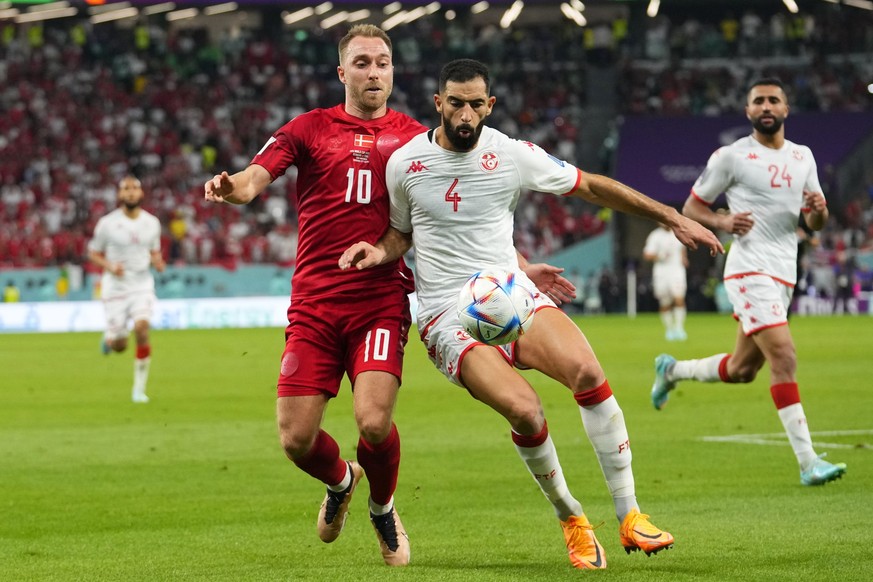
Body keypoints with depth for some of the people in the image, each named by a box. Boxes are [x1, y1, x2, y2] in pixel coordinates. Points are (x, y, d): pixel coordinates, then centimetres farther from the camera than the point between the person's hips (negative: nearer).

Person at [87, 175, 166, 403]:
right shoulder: (107, 223, -6)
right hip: (115, 287, -1)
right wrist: (110, 266, -16)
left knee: (141, 328, -23)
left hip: (142, 284, 1)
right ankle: (111, 337, 40)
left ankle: (139, 388, -12)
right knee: (119, 346, -2)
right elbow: (93, 252, 2)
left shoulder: (151, 222, 3)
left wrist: (157, 262, -7)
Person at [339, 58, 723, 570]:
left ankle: (630, 515, -17)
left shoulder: (514, 156, 0)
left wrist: (673, 218, 12)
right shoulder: (404, 164, 0)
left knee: (586, 370, -27)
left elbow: (592, 186, 11)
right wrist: (378, 253, -6)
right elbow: (401, 234, 18)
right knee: (524, 410, -27)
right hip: (449, 314, -2)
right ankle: (571, 521, -3)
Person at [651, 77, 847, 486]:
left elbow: (815, 223, 16)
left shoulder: (803, 157, 13)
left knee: (741, 370, 13)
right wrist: (723, 222, -16)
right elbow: (692, 206, 3)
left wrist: (818, 209, -8)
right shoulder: (732, 157, -3)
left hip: (784, 276, 7)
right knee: (784, 357, -19)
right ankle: (807, 463, -20)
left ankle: (672, 370, 40)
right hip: (750, 271, -7)